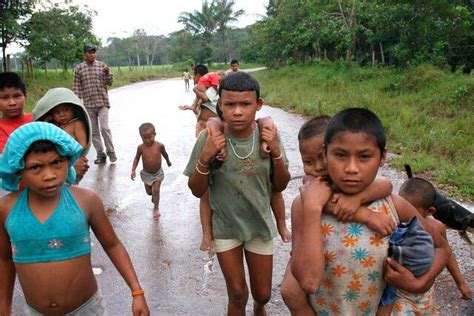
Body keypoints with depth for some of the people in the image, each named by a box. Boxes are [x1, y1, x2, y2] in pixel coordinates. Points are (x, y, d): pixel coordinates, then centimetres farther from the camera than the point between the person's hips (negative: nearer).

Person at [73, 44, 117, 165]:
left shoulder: (102, 65, 4)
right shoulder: (79, 68, 5)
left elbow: (109, 83, 5)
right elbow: (77, 87, 5)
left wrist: (107, 73, -15)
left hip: (102, 102, -1)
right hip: (88, 104, 2)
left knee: (104, 128, -13)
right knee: (93, 131, 6)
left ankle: (111, 152, 1)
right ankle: (100, 154, 15)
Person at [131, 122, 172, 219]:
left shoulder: (159, 145, -19)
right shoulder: (141, 147, -17)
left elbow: (164, 154, 2)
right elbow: (137, 158, -1)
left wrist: (168, 161, 20)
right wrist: (133, 170, -9)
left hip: (157, 173, -2)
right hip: (146, 174, 2)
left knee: (155, 191, -7)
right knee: (149, 192, 14)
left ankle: (156, 208, 16)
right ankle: (154, 196, 50)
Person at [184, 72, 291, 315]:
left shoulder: (267, 135, -14)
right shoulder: (209, 138, -19)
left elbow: (280, 186, -4)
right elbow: (197, 191, -10)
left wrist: (276, 153, -21)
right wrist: (205, 158, -28)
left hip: (259, 223, 2)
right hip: (225, 226, -2)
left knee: (263, 293, 19)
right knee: (237, 295, 10)